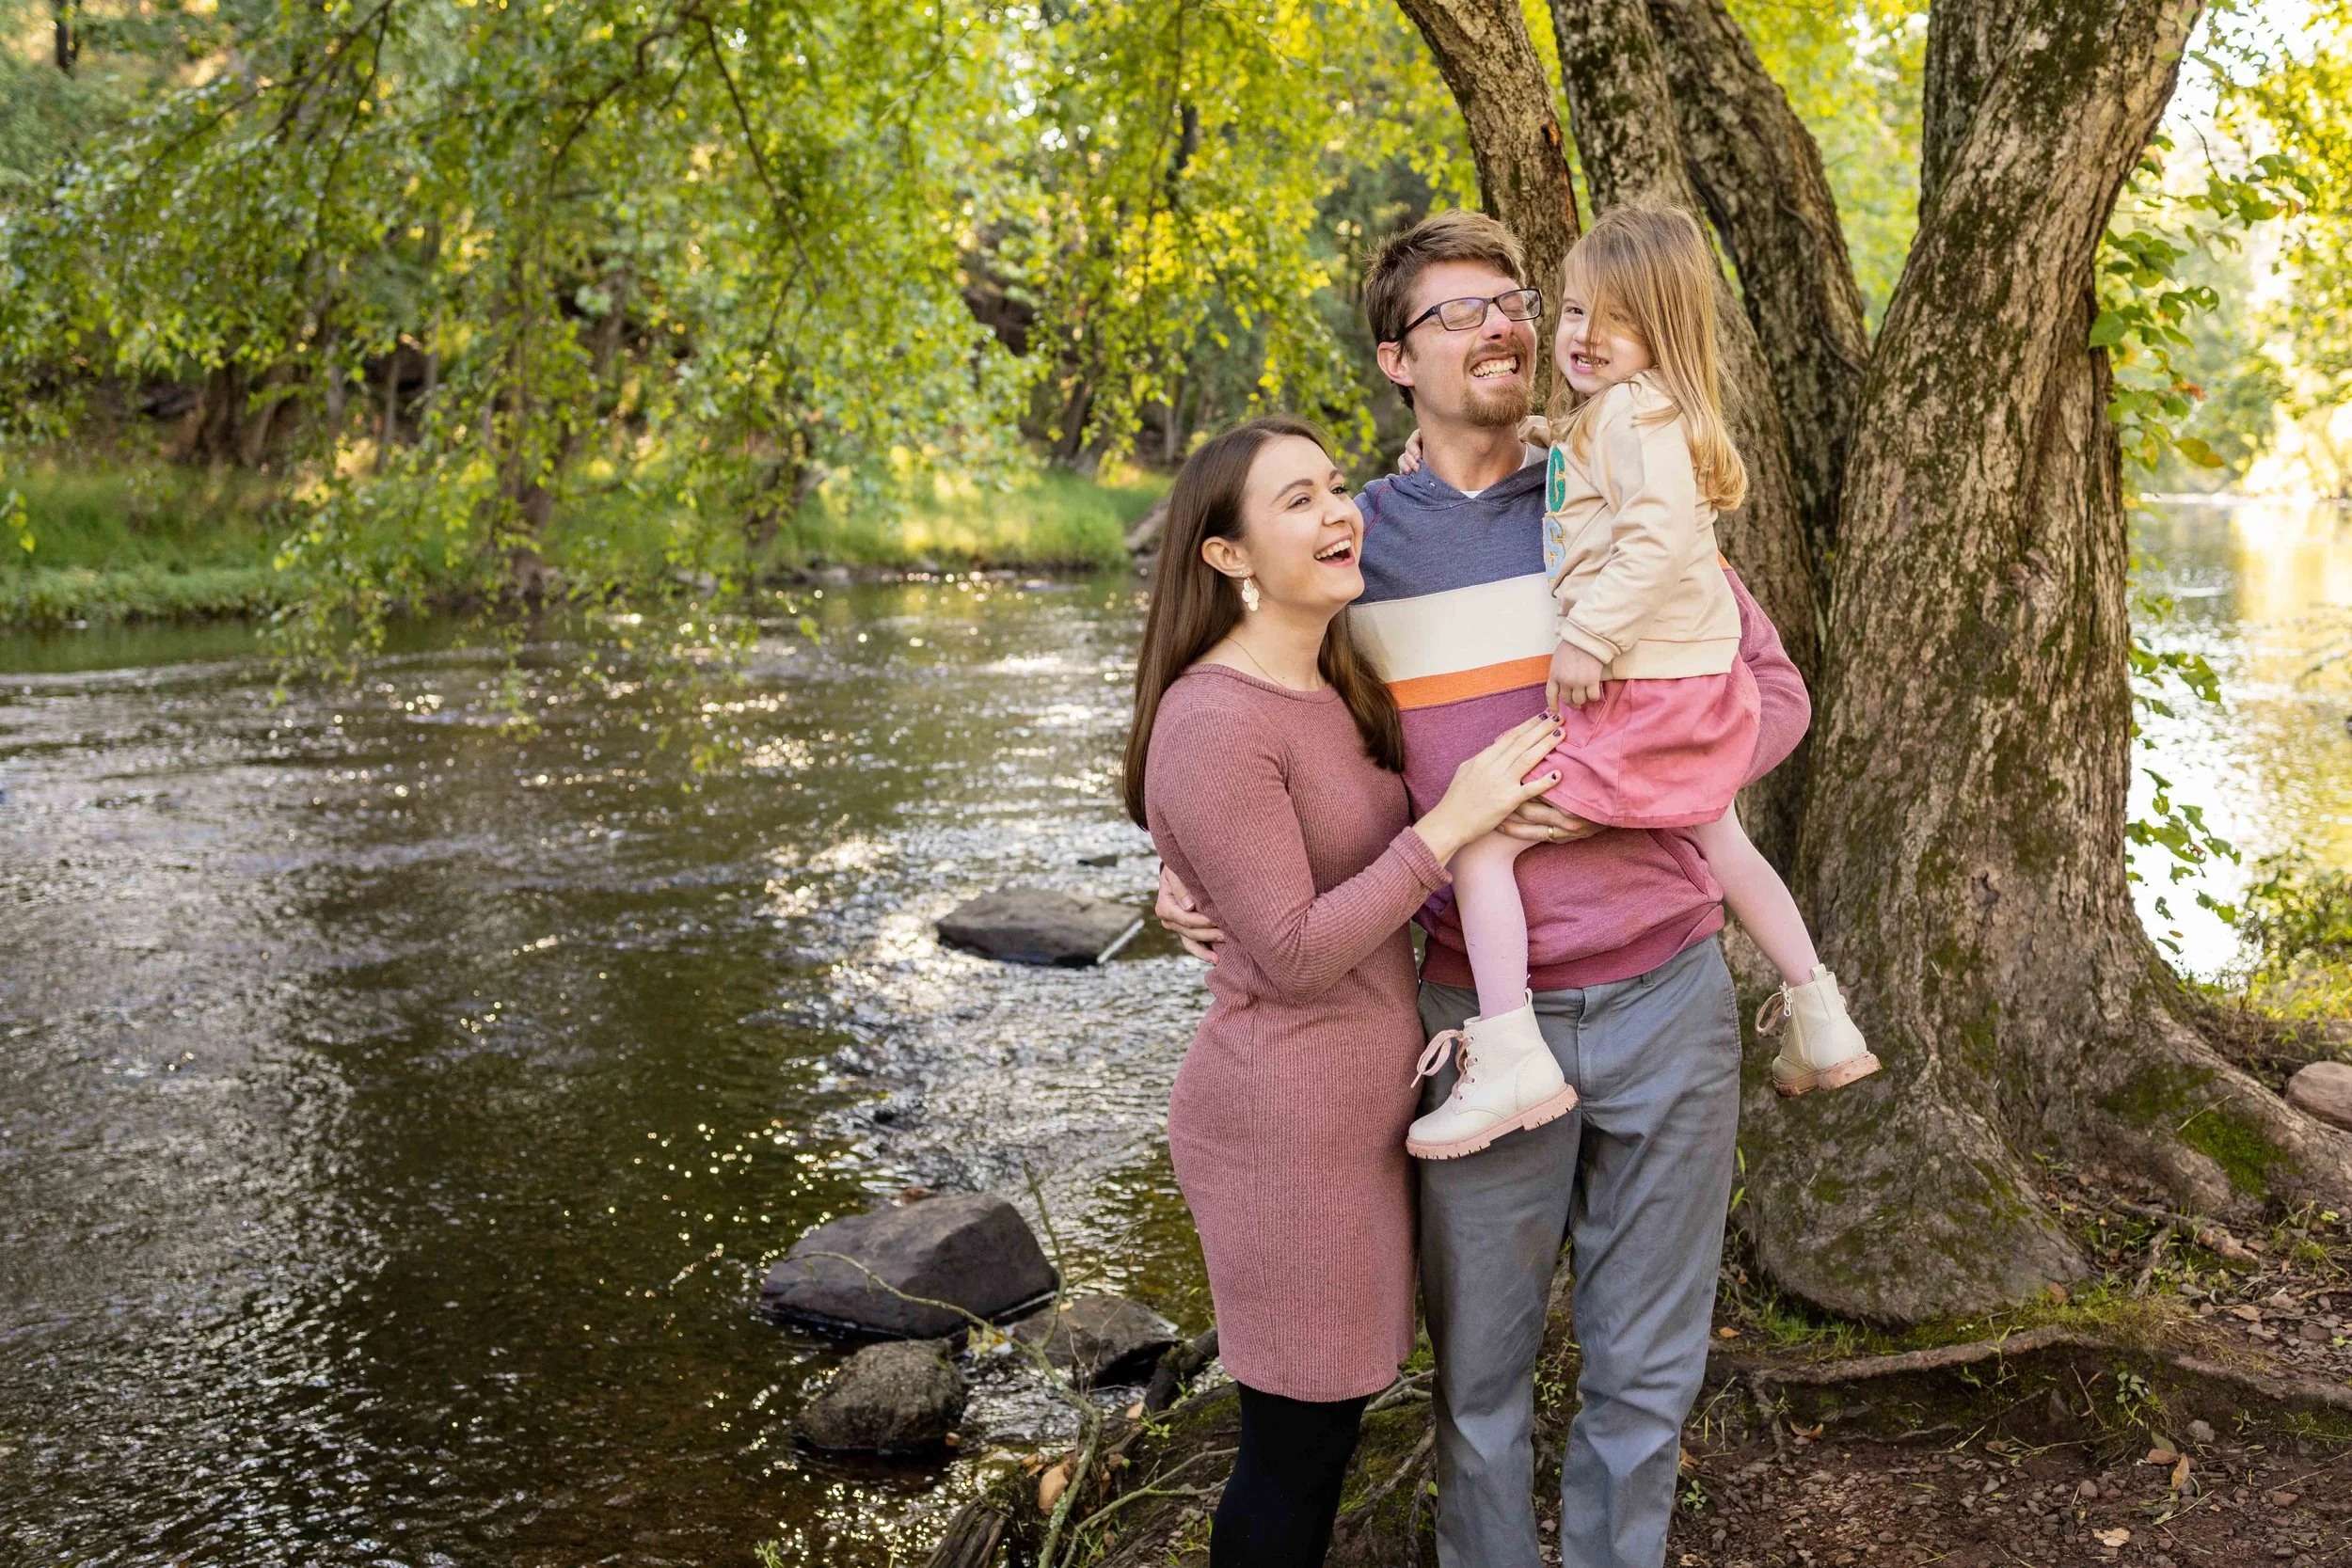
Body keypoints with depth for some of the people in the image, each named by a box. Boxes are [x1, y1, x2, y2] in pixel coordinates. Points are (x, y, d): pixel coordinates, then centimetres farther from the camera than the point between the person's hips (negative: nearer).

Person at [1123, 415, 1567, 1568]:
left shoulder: (1330, 692, 8)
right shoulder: (1215, 723, -21)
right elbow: (1294, 955, -22)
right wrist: (1451, 825, -22)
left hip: (1359, 1104, 9)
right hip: (1288, 1121, -9)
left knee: (1328, 1412, 20)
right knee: (1299, 1438, 6)